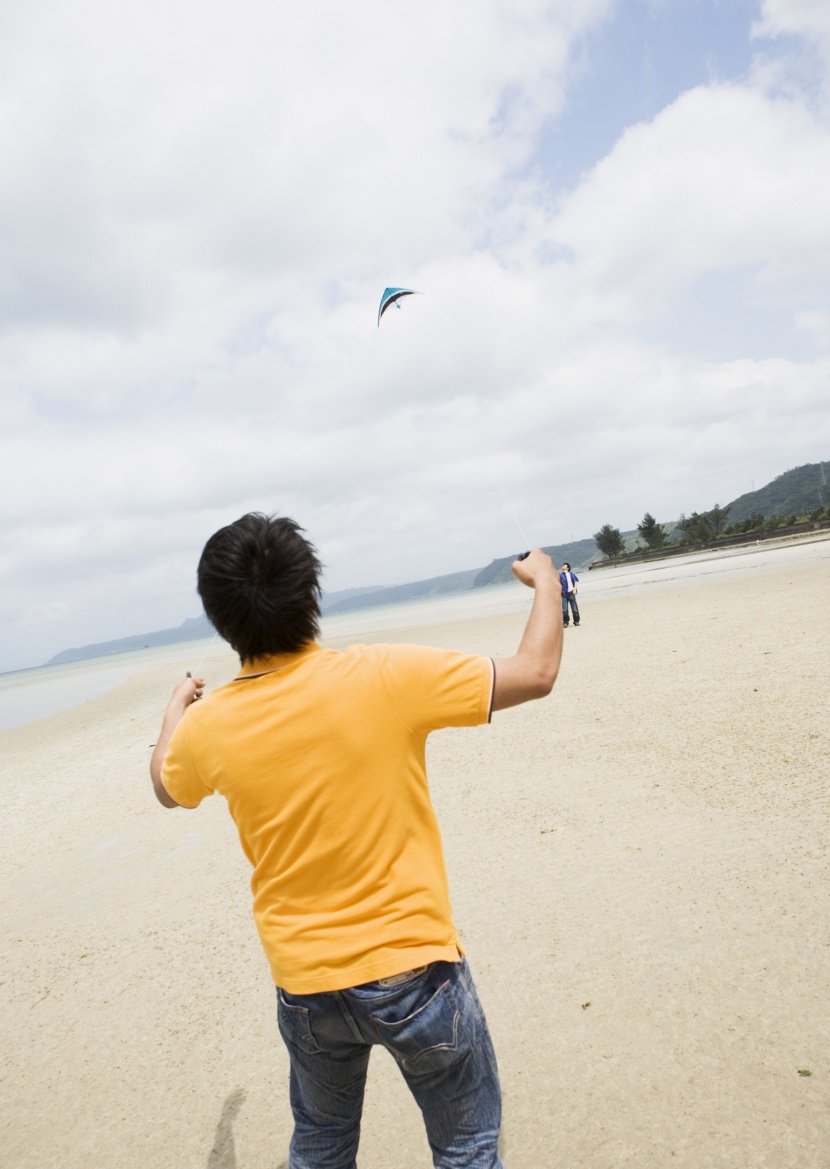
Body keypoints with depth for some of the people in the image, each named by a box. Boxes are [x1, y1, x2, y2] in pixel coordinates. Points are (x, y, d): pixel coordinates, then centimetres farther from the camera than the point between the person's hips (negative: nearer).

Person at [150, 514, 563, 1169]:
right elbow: (536, 673, -12)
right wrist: (545, 582, 5)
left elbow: (167, 788, 14)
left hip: (305, 986, 4)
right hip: (413, 969, -3)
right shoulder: (387, 678, -23)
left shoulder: (207, 727, -11)